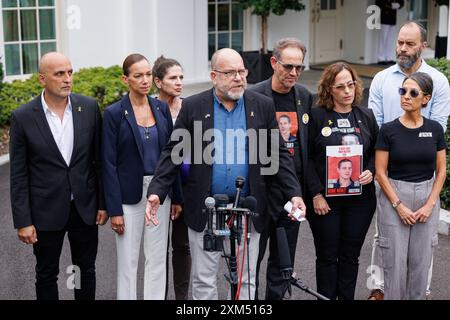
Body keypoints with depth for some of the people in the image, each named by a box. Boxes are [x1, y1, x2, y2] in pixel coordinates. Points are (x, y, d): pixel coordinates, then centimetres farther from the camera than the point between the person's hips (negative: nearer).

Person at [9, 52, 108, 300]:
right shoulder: (23, 117, -9)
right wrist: (23, 221, -8)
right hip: (46, 211, -2)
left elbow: (99, 159, 3)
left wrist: (103, 203, 2)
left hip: (85, 207, 2)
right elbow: (18, 175, -6)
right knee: (46, 275, 13)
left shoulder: (89, 107, -4)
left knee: (86, 271, 15)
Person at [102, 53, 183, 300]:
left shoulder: (161, 108, 4)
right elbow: (109, 163, -8)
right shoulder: (114, 113, -8)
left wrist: (177, 197, 6)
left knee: (157, 259, 10)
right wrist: (114, 209, -11)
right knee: (128, 261, 5)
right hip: (130, 194, -3)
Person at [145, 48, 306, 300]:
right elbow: (173, 153, -1)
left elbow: (279, 153, 4)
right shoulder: (193, 107, -1)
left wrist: (294, 193, -5)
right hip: (205, 210, -1)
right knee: (204, 281, 9)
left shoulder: (263, 106, 2)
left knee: (246, 280, 11)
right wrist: (156, 193, -11)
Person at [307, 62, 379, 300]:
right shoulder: (317, 116, -5)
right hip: (325, 199, -3)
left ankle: (347, 297, 24)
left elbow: (376, 152, 14)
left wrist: (371, 171, -6)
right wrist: (316, 194, -12)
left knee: (350, 255, 11)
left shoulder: (366, 116, 6)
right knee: (327, 256, 7)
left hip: (360, 198, 3)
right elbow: (307, 158, -6)